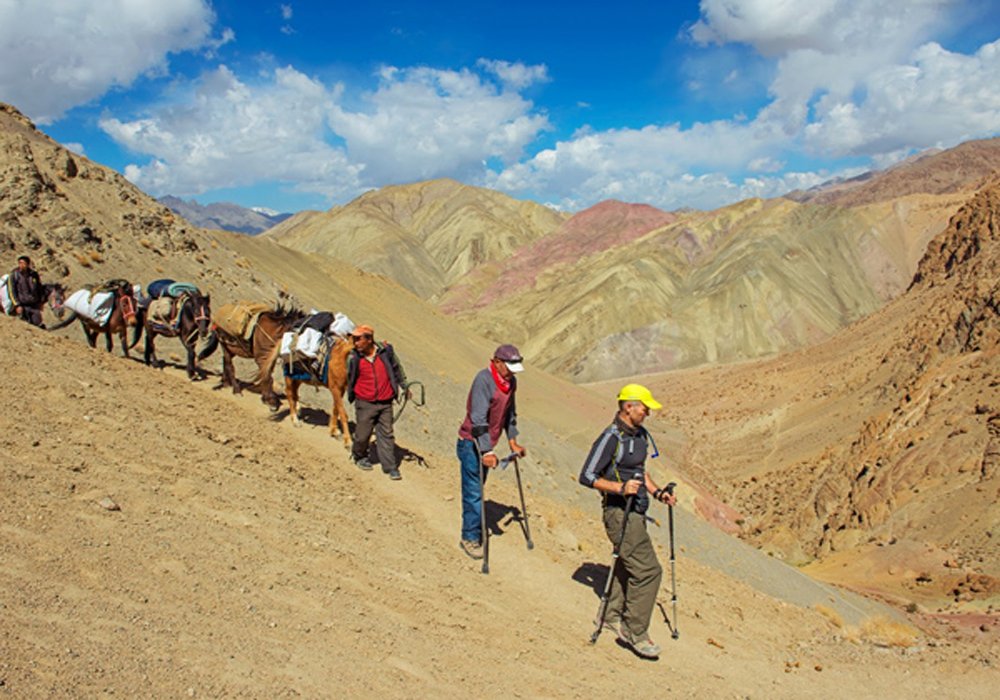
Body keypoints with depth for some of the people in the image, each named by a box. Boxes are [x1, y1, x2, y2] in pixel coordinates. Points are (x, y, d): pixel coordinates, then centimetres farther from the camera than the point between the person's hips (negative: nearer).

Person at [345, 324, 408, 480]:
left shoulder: (386, 351, -6)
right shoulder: (353, 358, -8)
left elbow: (397, 369, 10)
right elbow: (349, 378, 9)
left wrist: (404, 386, 15)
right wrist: (351, 395, 14)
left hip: (385, 403, 1)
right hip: (364, 403, -1)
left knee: (386, 434, 4)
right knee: (362, 434, 7)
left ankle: (390, 467, 11)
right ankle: (360, 456, 36)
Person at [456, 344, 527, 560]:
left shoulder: (510, 381, 3)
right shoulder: (484, 380, -23)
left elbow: (510, 412, 16)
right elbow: (478, 418, -28)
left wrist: (513, 442, 14)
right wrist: (486, 452, -30)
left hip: (485, 444, 8)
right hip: (472, 444, -8)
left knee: (477, 490, 17)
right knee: (473, 492, -4)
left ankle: (474, 531, 28)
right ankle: (470, 538, 6)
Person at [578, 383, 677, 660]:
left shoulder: (641, 435, 10)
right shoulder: (611, 438, -17)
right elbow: (587, 476, -18)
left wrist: (657, 492, 10)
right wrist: (620, 487, -27)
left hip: (636, 512, 9)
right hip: (619, 513, -9)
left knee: (628, 566, 19)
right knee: (648, 570, -11)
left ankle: (612, 616, 36)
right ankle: (635, 632, 1)